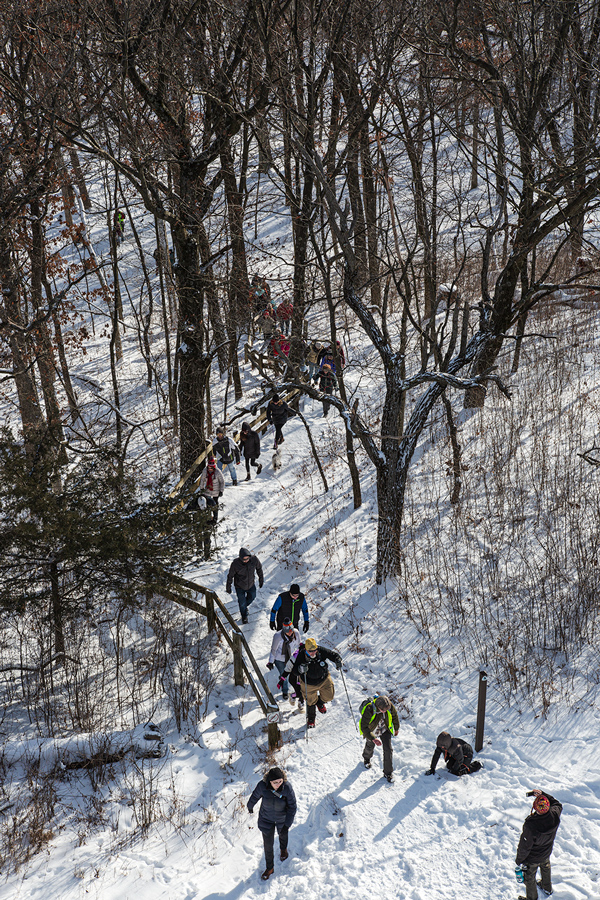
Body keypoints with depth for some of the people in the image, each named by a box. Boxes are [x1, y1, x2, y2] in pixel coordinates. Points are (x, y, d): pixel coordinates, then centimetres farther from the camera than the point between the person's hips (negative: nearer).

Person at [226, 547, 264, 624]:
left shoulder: (254, 560, -26)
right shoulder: (235, 563, -32)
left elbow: (259, 568, -3)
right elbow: (230, 575, -15)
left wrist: (261, 579, 8)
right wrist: (228, 587, -4)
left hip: (251, 584, 3)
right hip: (239, 586, -3)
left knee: (252, 597, 23)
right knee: (242, 602, 10)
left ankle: (245, 606, 56)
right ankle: (244, 616, 39)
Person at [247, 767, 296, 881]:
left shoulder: (287, 788, -33)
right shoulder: (262, 786, -31)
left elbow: (292, 807, -20)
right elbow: (255, 796, -8)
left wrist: (287, 825, -17)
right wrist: (250, 806, 11)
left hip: (282, 819, 0)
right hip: (266, 819, 0)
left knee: (283, 834, 29)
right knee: (268, 844, 10)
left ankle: (283, 849, 65)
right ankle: (270, 868, 36)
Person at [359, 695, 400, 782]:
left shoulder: (389, 705, -30)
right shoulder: (368, 710, -42)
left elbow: (394, 715, -7)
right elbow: (363, 727, -37)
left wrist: (396, 728, 7)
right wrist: (373, 739, -44)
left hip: (385, 730, 2)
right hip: (372, 731, -2)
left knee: (388, 749, -5)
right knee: (370, 747, 24)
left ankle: (388, 772, 14)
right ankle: (366, 759, 59)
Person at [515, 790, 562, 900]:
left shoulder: (530, 826, -43)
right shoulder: (555, 816, -31)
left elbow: (524, 847, -27)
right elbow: (557, 804, -4)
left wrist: (518, 860, -9)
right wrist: (542, 794, -10)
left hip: (532, 859, -5)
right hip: (546, 853, 5)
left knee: (529, 878, 24)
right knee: (545, 868, 36)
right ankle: (547, 888, 63)